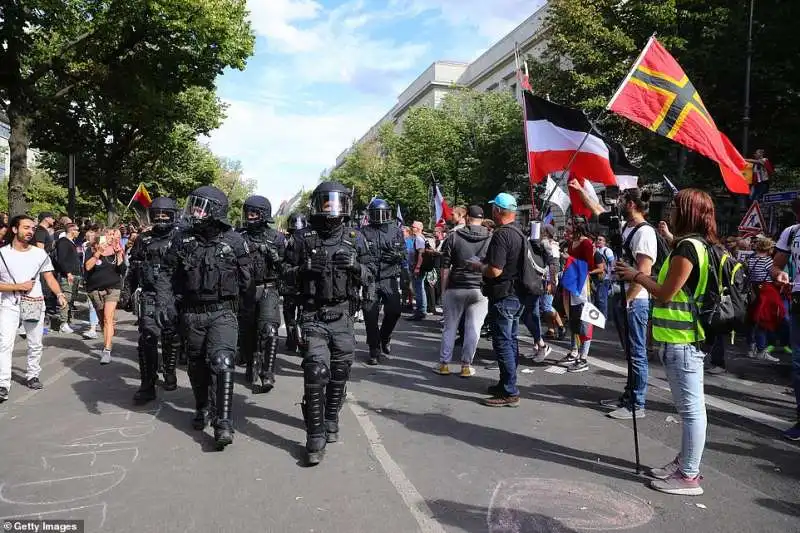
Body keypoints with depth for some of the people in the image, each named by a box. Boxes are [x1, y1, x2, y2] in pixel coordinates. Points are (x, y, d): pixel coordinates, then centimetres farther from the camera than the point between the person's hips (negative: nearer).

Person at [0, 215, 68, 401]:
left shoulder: (40, 254, 5)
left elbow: (49, 278, 4)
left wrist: (59, 294, -12)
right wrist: (19, 286, -14)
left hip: (35, 305, 3)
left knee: (35, 345, 11)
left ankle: (32, 375, 28)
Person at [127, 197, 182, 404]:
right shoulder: (143, 240, 10)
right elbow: (133, 270, 17)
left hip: (174, 298, -1)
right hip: (149, 298, 1)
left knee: (171, 340, 10)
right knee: (147, 339, -9)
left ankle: (170, 373, 33)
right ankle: (147, 386, -6)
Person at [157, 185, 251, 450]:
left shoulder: (234, 241, -6)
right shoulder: (182, 239, -1)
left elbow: (245, 279, 5)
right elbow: (166, 274, 1)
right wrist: (164, 300, -13)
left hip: (223, 312, -3)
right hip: (191, 313, 3)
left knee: (222, 362, -17)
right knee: (197, 365, 16)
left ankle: (223, 423, -14)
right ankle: (202, 409, 38)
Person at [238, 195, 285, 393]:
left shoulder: (277, 238, 3)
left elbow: (285, 266, 5)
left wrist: (275, 257, -12)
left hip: (268, 290, -3)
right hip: (246, 291, 3)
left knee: (269, 330, -19)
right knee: (246, 333, 9)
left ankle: (267, 374, -16)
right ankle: (252, 370, 29)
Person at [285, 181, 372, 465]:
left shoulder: (355, 239, 4)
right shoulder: (306, 241, 3)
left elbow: (368, 278, 6)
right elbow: (290, 276, 9)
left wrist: (355, 266, -14)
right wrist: (304, 269, -12)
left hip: (343, 316, 2)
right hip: (314, 317, -2)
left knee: (339, 374, 10)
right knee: (316, 373, -12)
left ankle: (331, 420, 33)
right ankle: (315, 437, -5)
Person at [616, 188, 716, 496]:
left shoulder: (687, 247, -16)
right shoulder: (699, 245, 15)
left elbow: (665, 294, -14)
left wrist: (636, 276, -2)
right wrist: (643, 277, 12)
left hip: (681, 340, -11)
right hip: (686, 337, 11)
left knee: (690, 408, -3)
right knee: (689, 407, 18)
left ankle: (689, 476, 5)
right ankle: (686, 462, 30)